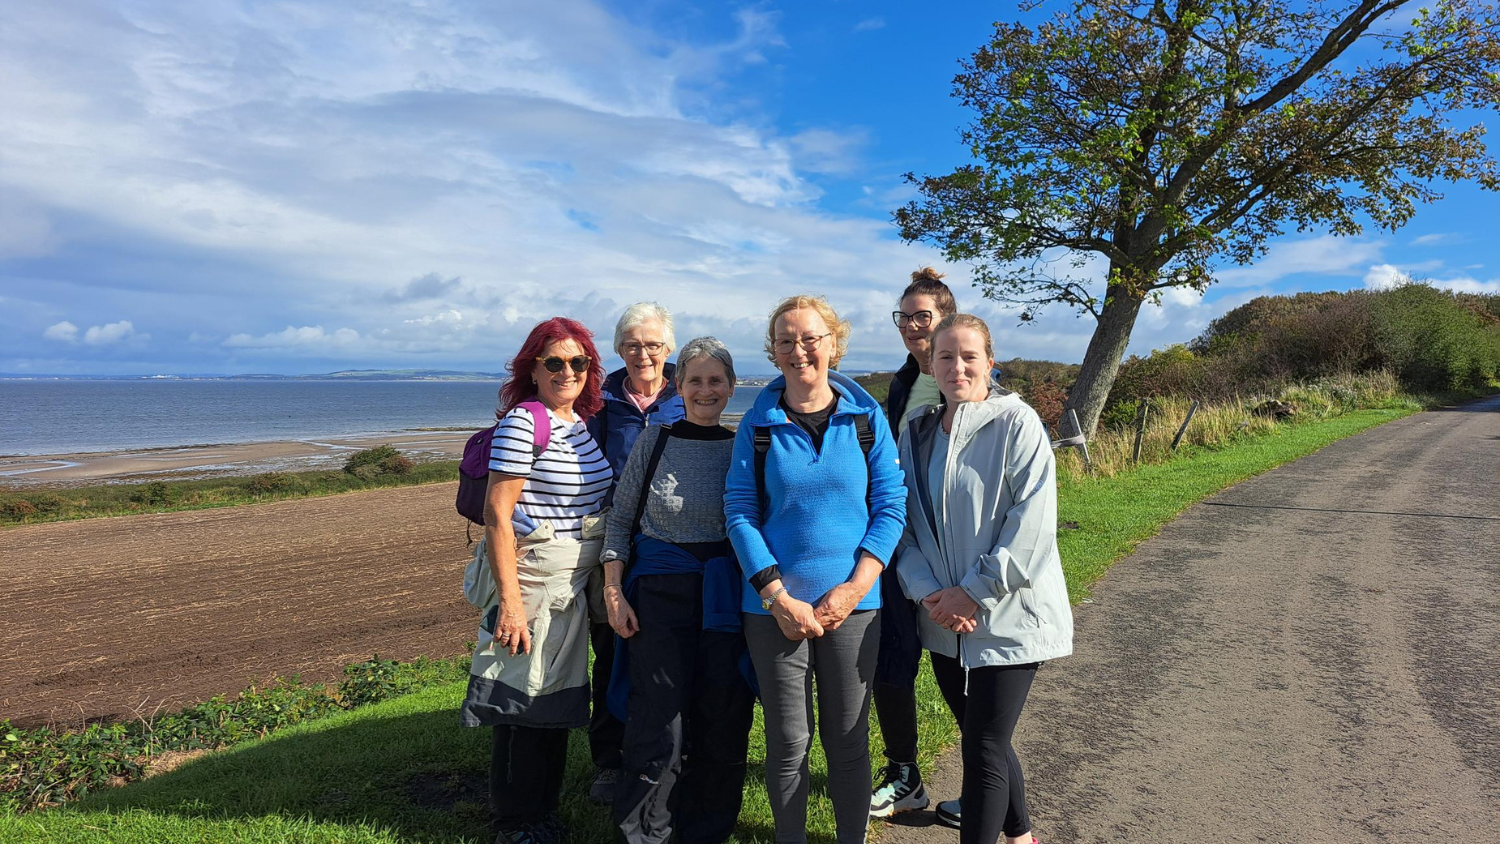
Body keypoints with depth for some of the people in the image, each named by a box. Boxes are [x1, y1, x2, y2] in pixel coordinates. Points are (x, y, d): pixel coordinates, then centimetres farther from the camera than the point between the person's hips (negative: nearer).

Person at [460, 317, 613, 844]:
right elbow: (496, 514, -18)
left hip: (576, 582, 8)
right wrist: (509, 600, -22)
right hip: (535, 578, -8)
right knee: (523, 699, 2)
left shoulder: (581, 422, 10)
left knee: (557, 698, 17)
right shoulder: (522, 423, -13)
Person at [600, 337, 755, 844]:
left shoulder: (742, 447, 3)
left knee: (723, 722, 6)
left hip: (725, 596, 2)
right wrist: (613, 592, -1)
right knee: (659, 722, -3)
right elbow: (619, 519, 5)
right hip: (659, 592, -1)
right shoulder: (654, 442, 0)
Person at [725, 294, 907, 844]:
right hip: (774, 607, 0)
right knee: (788, 741, 10)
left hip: (853, 604, 1)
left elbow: (891, 506, -1)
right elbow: (740, 512, -4)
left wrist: (854, 588, -11)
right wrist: (779, 598, -12)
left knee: (848, 737, 12)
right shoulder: (758, 424, -1)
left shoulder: (866, 417, 0)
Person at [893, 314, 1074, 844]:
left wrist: (973, 592, -17)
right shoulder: (917, 432, 5)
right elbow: (905, 521, 5)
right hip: (944, 621, 6)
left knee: (982, 753, -3)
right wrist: (928, 592, -9)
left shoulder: (1017, 424, -11)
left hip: (1006, 618, -6)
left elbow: (1031, 526, -17)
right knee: (987, 740, 19)